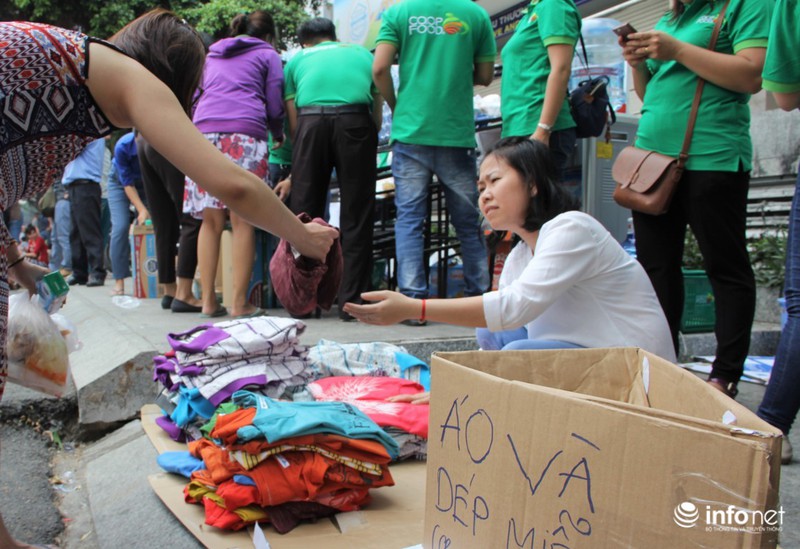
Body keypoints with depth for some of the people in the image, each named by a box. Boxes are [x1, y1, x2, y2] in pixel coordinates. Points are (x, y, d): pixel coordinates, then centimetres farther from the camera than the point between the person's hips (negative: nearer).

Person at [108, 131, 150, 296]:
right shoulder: (122, 146, -33)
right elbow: (127, 183, -25)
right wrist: (142, 210, -33)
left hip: (146, 183, 2)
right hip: (120, 182, -2)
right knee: (120, 227, -15)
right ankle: (119, 281, -12)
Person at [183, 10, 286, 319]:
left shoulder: (212, 54, 31)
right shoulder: (267, 55, 17)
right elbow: (274, 107, 11)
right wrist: (278, 136, 28)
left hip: (204, 132, 4)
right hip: (245, 135, -4)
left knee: (211, 221, 4)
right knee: (243, 221, -7)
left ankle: (208, 301, 3)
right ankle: (239, 304, -9)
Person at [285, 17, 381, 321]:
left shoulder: (297, 60, 27)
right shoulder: (362, 53, 30)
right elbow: (377, 115, 25)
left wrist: (297, 169, 26)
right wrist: (369, 143, 38)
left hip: (311, 122, 0)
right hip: (355, 122, 0)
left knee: (304, 213, 7)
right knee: (356, 216, 4)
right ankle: (351, 301, 3)